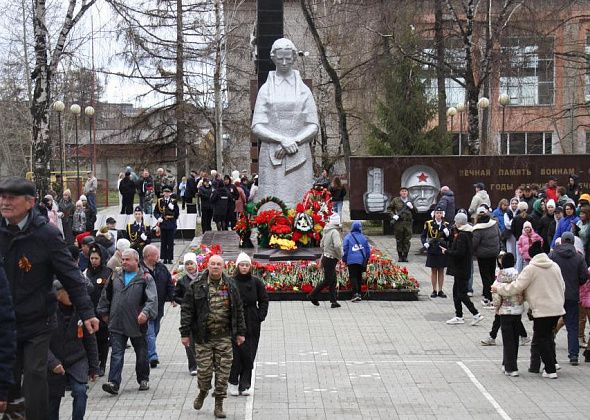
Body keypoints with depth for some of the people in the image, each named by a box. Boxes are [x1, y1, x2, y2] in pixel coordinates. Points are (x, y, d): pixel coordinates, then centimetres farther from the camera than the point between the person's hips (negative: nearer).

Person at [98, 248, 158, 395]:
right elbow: (106, 295, 20)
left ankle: (143, 380, 29)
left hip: (137, 324, -2)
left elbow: (152, 299, -15)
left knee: (141, 354, 12)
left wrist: (146, 312, -30)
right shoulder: (116, 275, 9)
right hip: (117, 324, 2)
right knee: (116, 354, -5)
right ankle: (114, 383, -10)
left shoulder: (145, 278, -5)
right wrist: (104, 312, 18)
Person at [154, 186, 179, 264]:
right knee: (163, 242, 3)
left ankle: (170, 258, 4)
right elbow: (155, 212, 11)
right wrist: (158, 217, -7)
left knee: (170, 242, 0)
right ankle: (164, 258, 8)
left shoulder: (173, 201, 5)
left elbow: (177, 213, 3)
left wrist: (172, 208, -15)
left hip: (171, 224, -1)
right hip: (163, 224, 1)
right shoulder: (159, 201, 7)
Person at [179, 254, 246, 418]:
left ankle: (219, 404, 12)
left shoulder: (230, 286, 6)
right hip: (203, 336, -2)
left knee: (223, 370, 1)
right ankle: (203, 392, 31)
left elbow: (238, 310, 12)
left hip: (224, 336, 2)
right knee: (204, 369, -1)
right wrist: (185, 333, -4)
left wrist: (240, 332, 10)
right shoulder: (196, 286, -1)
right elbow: (186, 310, -1)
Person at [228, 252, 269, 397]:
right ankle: (233, 382, 10)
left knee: (249, 355, 2)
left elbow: (264, 300, 10)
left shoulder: (256, 282, 3)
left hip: (252, 325, 2)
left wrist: (260, 316, 1)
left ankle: (245, 384, 10)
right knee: (235, 354, -3)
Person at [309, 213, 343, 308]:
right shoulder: (334, 232, -19)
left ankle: (333, 301, 8)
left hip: (326, 257, 10)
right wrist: (340, 255, -12)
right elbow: (337, 246, -29)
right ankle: (313, 296, 7)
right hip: (330, 260, -10)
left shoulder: (327, 232, 10)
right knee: (328, 281, -2)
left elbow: (321, 244, 20)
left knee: (333, 281, 9)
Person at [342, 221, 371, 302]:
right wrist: (366, 260, 24)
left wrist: (344, 260, 10)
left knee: (353, 276, -4)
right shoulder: (363, 237, 6)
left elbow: (344, 250, -2)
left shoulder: (348, 237, -4)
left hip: (351, 261, -3)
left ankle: (355, 293, -17)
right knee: (359, 276, 13)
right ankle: (359, 293, 15)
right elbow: (368, 250, 12)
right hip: (361, 261, 3)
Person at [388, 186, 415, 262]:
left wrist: (412, 207, -3)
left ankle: (405, 256, 8)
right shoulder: (396, 200, 6)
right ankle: (400, 256, 8)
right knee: (399, 240, 1)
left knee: (407, 240, -1)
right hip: (399, 222, -2)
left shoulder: (410, 201, 13)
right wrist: (393, 215, -4)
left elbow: (415, 212, 16)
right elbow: (389, 208, 11)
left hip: (408, 223, 2)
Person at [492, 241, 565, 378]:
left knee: (542, 340, 3)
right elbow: (562, 287, 16)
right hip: (557, 309, 6)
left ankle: (551, 370, 0)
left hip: (542, 309, -6)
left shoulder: (530, 269, -9)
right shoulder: (555, 266, 9)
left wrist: (498, 288, 4)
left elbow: (516, 287, -9)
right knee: (548, 336, 20)